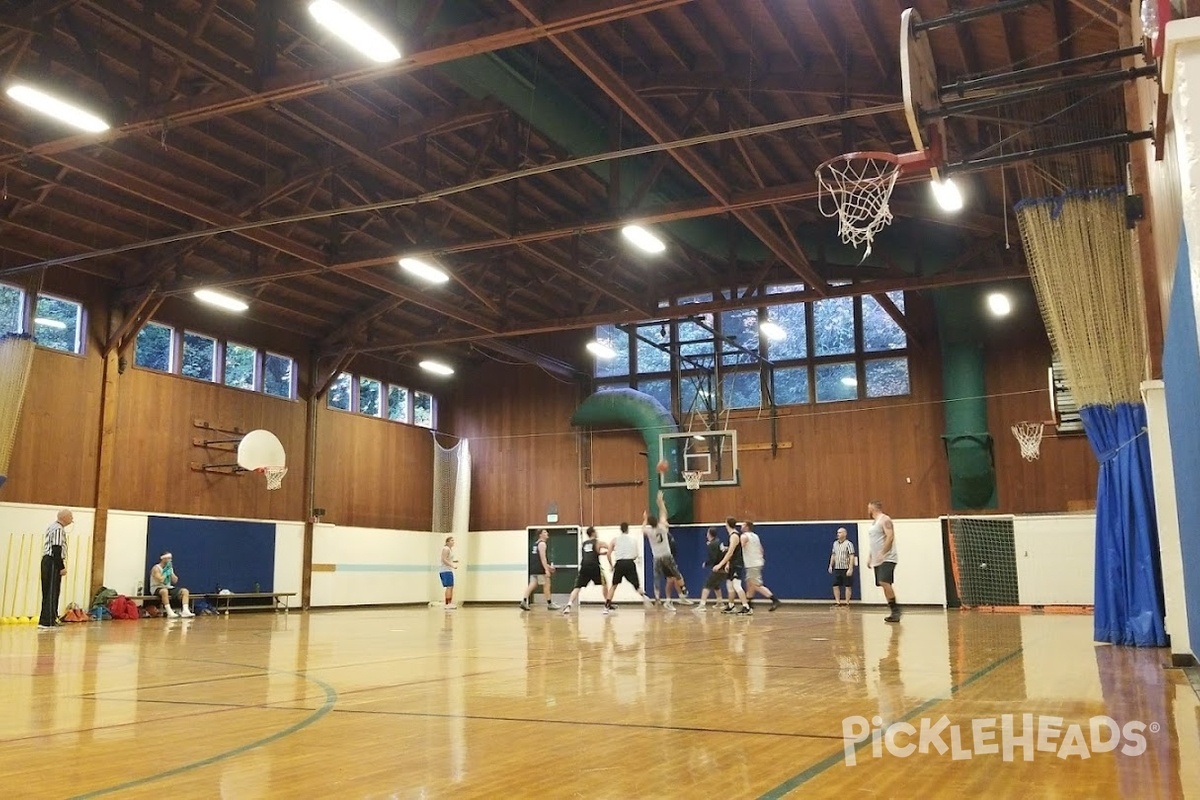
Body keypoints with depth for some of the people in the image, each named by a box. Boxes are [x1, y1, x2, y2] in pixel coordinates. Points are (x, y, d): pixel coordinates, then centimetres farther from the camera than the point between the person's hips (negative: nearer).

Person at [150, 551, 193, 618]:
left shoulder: (170, 567, 12)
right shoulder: (156, 568, -9)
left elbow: (175, 581, 7)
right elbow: (160, 580, -24)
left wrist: (171, 572, -4)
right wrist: (166, 572, -12)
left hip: (168, 588, 7)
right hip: (157, 588, -7)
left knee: (184, 591, -12)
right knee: (164, 591, -42)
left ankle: (185, 610, -29)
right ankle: (169, 612, -47)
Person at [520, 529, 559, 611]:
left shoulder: (535, 544, 22)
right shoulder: (542, 543, -8)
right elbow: (542, 557, -19)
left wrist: (548, 566, 32)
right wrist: (546, 569, -23)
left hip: (533, 569, 9)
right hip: (540, 569, -9)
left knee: (532, 585, 2)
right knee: (546, 585, 2)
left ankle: (524, 601, -12)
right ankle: (550, 604, 9)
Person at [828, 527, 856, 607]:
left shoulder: (848, 544, -9)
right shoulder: (835, 543, 11)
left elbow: (852, 557, -13)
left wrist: (850, 569, -19)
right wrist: (831, 565, 13)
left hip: (846, 568, -6)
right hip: (837, 568, 6)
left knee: (848, 586, 1)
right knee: (835, 585, 3)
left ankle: (847, 602, 7)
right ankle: (837, 602, 9)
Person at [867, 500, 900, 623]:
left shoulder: (884, 519, -8)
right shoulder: (875, 522, 21)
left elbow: (890, 536, -19)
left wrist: (882, 553, -26)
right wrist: (870, 558, 22)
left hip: (887, 559, -10)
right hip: (878, 561, 10)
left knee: (884, 582, -21)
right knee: (884, 585, 5)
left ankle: (895, 610, -16)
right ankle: (894, 613, 7)